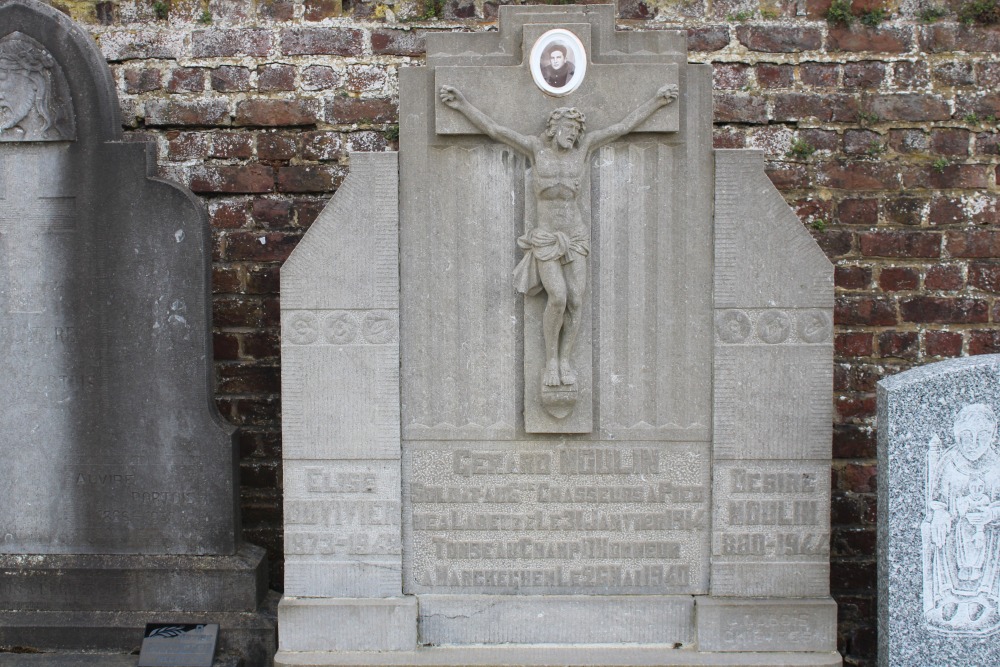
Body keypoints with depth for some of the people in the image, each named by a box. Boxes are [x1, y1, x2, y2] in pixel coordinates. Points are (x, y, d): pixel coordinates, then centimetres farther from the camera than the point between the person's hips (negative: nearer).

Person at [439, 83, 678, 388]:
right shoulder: (537, 147, -4)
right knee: (558, 298, -19)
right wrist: (462, 105, -13)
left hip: (575, 238, 3)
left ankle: (565, 360, 7)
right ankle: (551, 359, -1)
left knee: (575, 301, -8)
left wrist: (657, 100, 2)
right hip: (545, 239, -2)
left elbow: (623, 126, 3)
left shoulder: (583, 146, 1)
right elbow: (495, 129, -6)